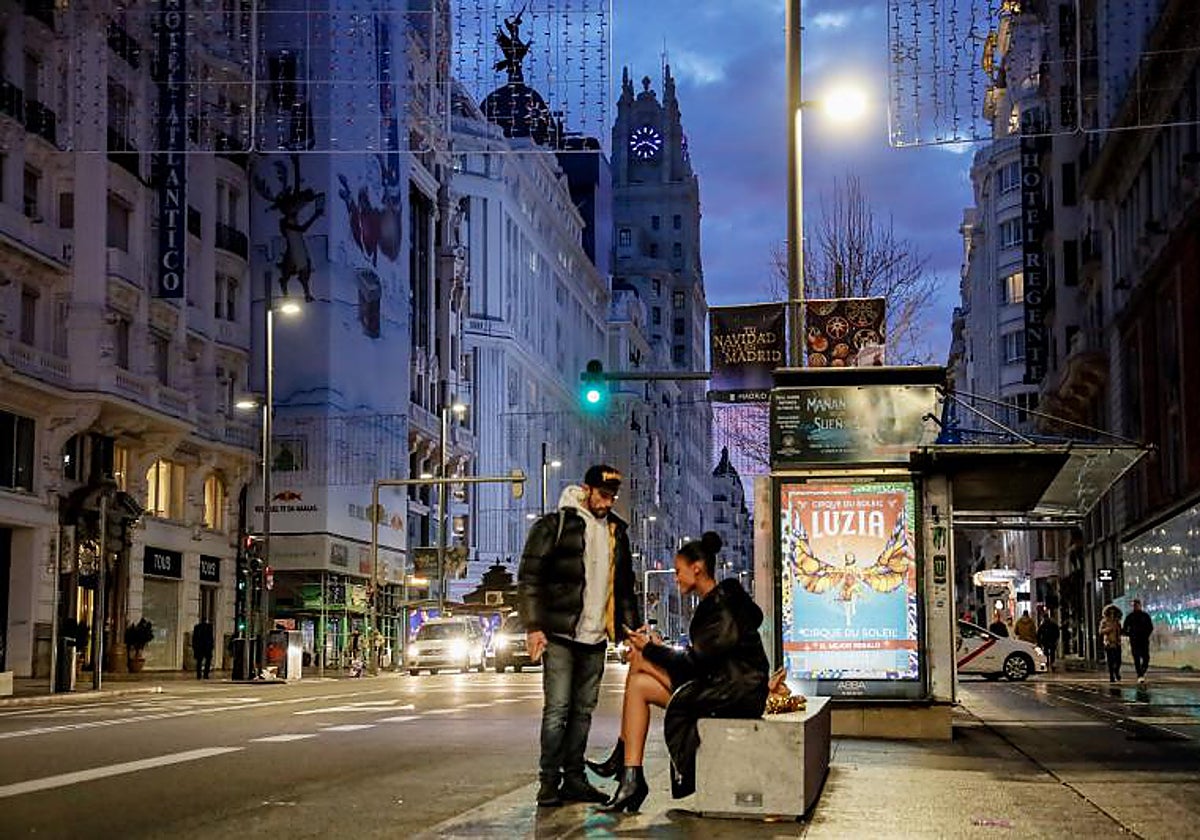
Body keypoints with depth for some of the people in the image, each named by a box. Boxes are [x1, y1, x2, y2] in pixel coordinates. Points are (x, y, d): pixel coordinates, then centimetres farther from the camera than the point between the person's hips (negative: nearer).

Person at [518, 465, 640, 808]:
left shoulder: (617, 532, 16)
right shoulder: (553, 526, -3)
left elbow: (624, 587, 24)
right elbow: (529, 578, -6)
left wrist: (633, 628, 16)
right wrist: (533, 626, -13)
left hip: (595, 639, 6)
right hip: (559, 636, -6)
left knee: (583, 710, 8)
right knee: (557, 709, -8)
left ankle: (574, 779, 15)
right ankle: (549, 781, -2)